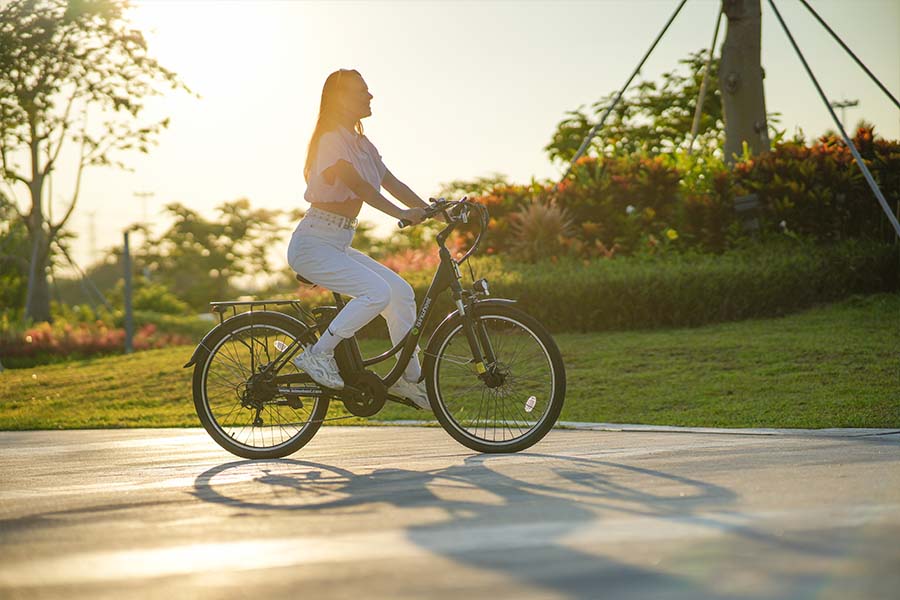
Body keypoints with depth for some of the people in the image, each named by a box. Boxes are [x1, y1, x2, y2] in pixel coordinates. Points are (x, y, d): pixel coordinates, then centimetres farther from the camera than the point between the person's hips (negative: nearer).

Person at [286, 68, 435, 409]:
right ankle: (317, 354, -13)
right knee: (377, 292, -24)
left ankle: (410, 378, 9)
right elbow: (359, 186, -28)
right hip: (312, 245, -9)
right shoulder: (331, 141, -15)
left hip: (338, 246, 9)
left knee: (401, 292, 1)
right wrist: (401, 214, -37)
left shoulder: (362, 144, 13)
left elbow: (392, 184, 12)